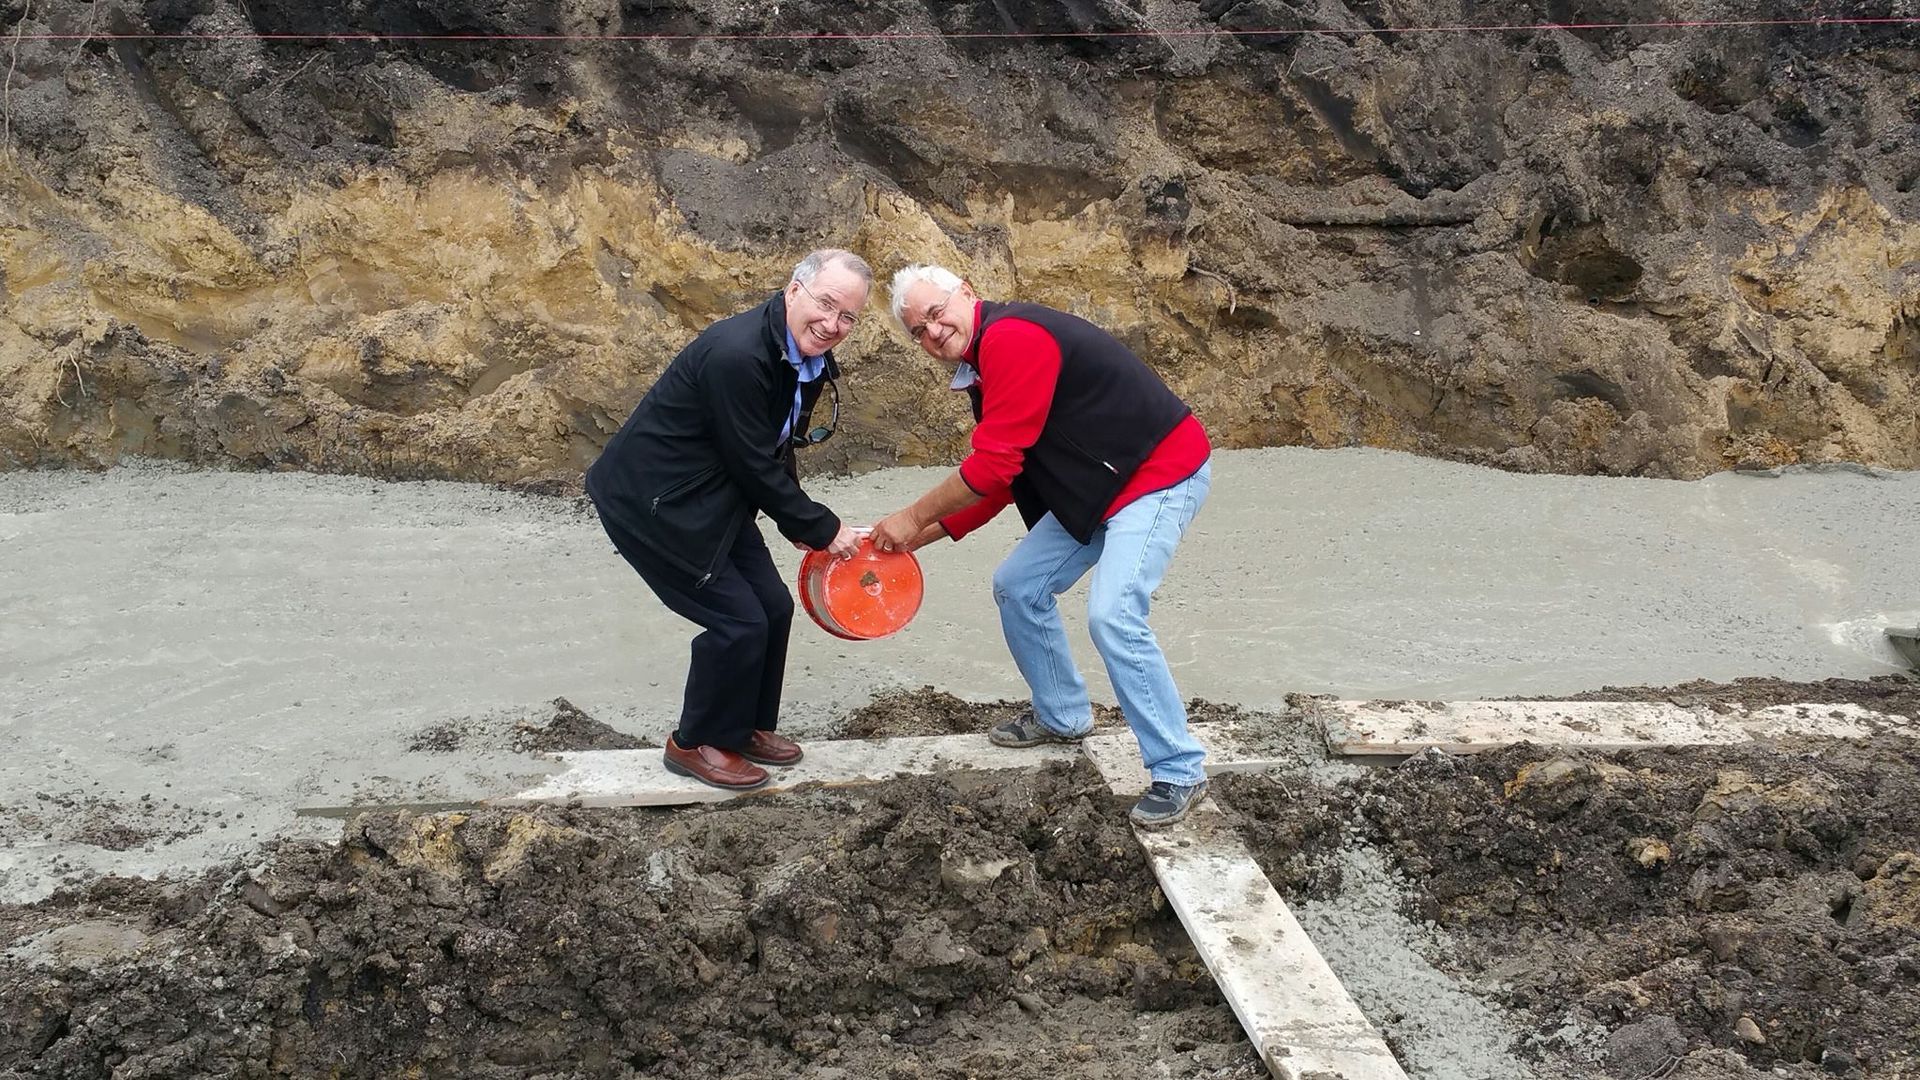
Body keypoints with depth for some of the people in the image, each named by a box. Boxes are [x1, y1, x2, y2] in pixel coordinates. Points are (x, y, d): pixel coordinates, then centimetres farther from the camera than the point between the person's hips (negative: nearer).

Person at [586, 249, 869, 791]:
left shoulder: (808, 357, -1)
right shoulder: (736, 355, -31)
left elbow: (776, 450, 12)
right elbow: (754, 466, -24)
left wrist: (799, 522, 7)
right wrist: (823, 529, -14)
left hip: (712, 497, 9)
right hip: (653, 502, -9)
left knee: (772, 606, 9)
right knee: (737, 620, -8)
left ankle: (747, 725, 29)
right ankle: (696, 744, 12)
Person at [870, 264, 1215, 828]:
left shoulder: (1012, 338, -21)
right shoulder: (986, 363, 11)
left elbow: (995, 464, -22)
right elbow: (1002, 476, 16)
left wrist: (914, 517, -11)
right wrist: (926, 533, 12)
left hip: (1162, 474, -11)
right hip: (1099, 487, 11)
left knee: (1112, 615, -22)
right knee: (1018, 586, 13)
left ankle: (1181, 772, -14)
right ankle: (1062, 715, 31)